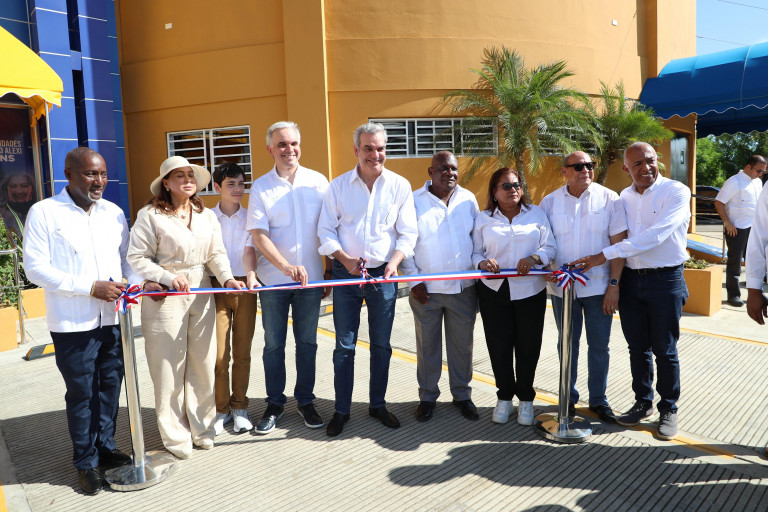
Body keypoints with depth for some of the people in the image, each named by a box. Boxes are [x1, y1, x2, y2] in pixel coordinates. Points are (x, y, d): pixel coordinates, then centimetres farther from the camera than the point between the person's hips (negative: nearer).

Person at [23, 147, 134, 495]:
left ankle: (106, 447, 32)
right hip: (73, 324, -4)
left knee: (110, 387, 13)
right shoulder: (44, 212, -5)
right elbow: (35, 268, -10)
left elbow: (127, 257, 14)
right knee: (81, 394, 7)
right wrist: (91, 288, -17)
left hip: (113, 319, 4)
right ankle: (86, 462, 24)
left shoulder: (114, 212, 9)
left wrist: (131, 283, -8)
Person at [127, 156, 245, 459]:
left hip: (201, 295, 5)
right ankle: (175, 436, 21)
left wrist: (227, 277, -12)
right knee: (169, 368, 4)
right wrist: (168, 277, -18)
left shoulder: (207, 216, 9)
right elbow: (137, 258, -8)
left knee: (203, 362, 11)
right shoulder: (150, 215, -7)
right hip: (164, 297, -4)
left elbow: (217, 253, 6)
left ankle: (201, 427, 29)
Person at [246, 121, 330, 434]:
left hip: (310, 279, 1)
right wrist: (286, 266, -24)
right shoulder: (260, 187, -1)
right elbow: (259, 235, -9)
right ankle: (274, 404, 24)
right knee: (273, 344, 9)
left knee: (307, 342, 10)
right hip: (273, 279, -1)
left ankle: (305, 401, 25)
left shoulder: (318, 182, 2)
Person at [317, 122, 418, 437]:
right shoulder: (339, 186, 1)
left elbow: (407, 233, 0)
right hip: (346, 273, 0)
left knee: (381, 344, 10)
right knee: (344, 345, 5)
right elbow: (326, 231, 1)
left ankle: (378, 404, 27)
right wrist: (345, 259, -15)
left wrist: (394, 263, -16)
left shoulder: (400, 186, 1)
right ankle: (342, 409, 18)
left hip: (383, 275, 1)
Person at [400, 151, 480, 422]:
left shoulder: (468, 199, 5)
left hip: (463, 287, 3)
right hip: (426, 290, -2)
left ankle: (462, 394, 30)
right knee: (427, 346, 9)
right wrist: (414, 280, -7)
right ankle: (427, 396, 26)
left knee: (462, 344, 12)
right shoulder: (414, 201, -4)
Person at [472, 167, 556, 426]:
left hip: (530, 290, 0)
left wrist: (534, 258, -17)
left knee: (528, 346, 5)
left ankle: (525, 399, 24)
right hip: (494, 290, 0)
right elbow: (474, 252, 3)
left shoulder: (536, 213, 7)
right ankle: (504, 397, 23)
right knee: (498, 345, 4)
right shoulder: (483, 219, 6)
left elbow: (550, 247, 2)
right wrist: (482, 262, -18)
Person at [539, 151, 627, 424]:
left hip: (599, 286, -1)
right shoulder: (550, 202, 2)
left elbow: (618, 244, -5)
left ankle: (598, 399, 26)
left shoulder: (609, 199, -3)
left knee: (599, 345, 9)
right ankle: (569, 397, 29)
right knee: (567, 344, 13)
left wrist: (614, 284, -9)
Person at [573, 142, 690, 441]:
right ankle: (643, 402, 29)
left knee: (664, 349, 5)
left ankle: (668, 409, 22)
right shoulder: (624, 197, 8)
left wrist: (606, 255, -25)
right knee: (637, 347, 12)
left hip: (665, 280, -4)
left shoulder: (676, 192, -9)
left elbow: (654, 235, -22)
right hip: (631, 279, 5)